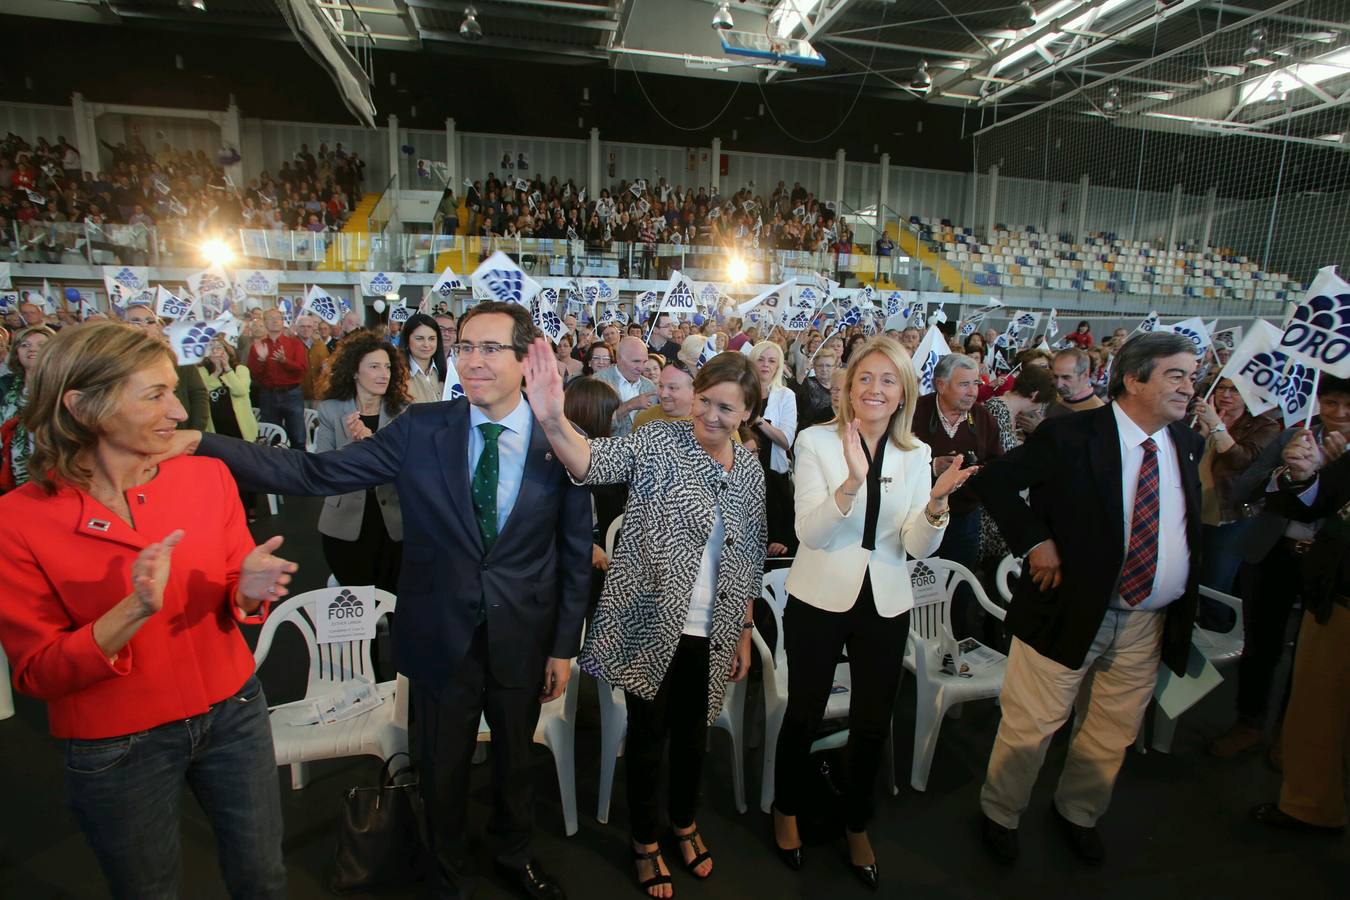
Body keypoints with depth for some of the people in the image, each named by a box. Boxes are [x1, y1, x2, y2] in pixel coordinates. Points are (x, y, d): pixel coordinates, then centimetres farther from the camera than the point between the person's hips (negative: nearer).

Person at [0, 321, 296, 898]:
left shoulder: (209, 477, -9)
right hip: (114, 750, -2)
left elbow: (235, 601, 1)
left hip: (232, 713, 2)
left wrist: (249, 590, -23)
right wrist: (136, 609, -30)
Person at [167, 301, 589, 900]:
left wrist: (564, 646, -1)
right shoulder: (420, 429, -9)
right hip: (442, 638, 1)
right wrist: (200, 444, -22)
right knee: (442, 768, 20)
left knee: (513, 760, 22)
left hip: (522, 640, 0)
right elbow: (316, 473, -12)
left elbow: (576, 553, -6)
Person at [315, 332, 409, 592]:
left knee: (391, 598, 13)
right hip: (345, 524, 0)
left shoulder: (404, 411, -3)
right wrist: (351, 442, -24)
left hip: (393, 522, 0)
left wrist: (371, 439, -25)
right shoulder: (331, 409, -3)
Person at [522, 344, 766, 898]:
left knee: (693, 733, 22)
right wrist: (552, 419, -50)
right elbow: (593, 462, -30)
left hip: (709, 634, 4)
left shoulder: (750, 471, 2)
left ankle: (685, 823, 49)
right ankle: (645, 841, 40)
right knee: (648, 734, 14)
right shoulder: (658, 443, -12)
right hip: (651, 625, -4)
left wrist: (744, 634, 11)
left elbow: (747, 561, 9)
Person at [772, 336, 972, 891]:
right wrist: (852, 480, -32)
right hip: (820, 600, -3)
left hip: (885, 605, 3)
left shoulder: (915, 455, 1)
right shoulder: (817, 441, -9)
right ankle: (786, 811, 41)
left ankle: (857, 828, 41)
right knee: (805, 715, 12)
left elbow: (917, 547, -4)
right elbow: (810, 532, -17)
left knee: (873, 725, 15)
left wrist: (936, 502, -24)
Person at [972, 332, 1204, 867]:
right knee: (1031, 725, 5)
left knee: (1114, 732, 19)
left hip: (1149, 623, 6)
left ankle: (1077, 813, 45)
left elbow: (1195, 525, 18)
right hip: (1070, 610, -5)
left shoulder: (1188, 445, 6)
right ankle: (1000, 816, 30)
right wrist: (1034, 542, -17)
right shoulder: (1071, 436, -13)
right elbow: (991, 479, -13)